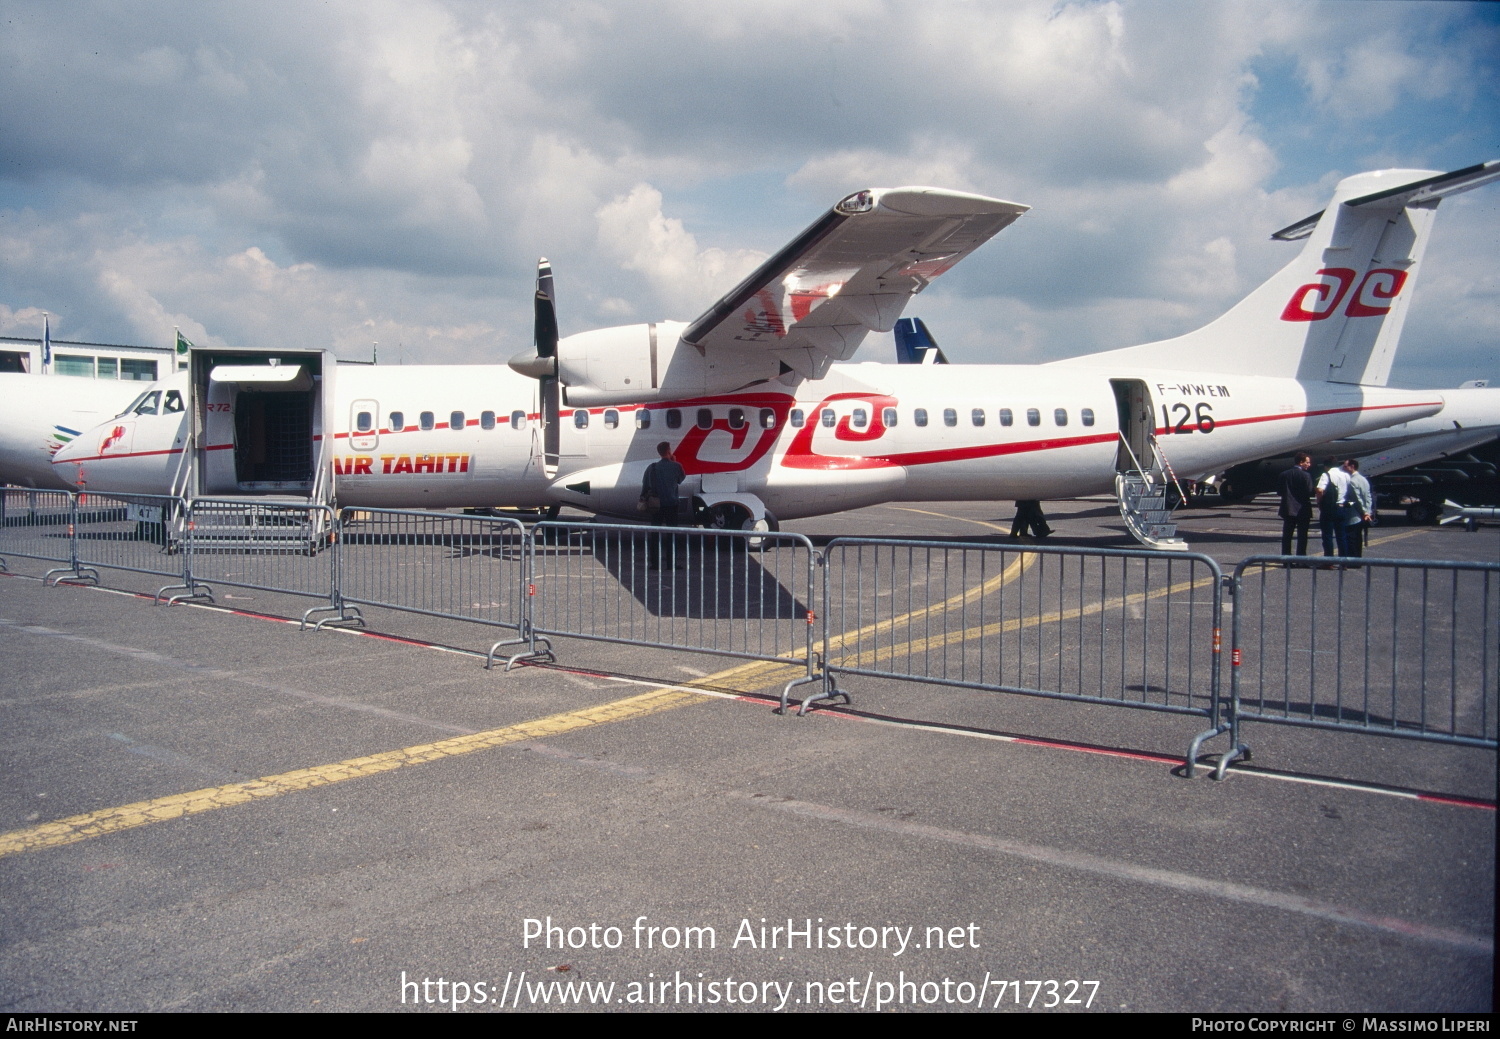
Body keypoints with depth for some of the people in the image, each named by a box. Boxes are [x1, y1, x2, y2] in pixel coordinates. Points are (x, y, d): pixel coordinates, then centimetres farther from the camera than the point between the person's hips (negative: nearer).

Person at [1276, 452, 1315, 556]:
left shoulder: (1284, 475, 3)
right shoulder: (1305, 476, -12)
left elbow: (1279, 491, 4)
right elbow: (1309, 492, -15)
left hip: (1288, 509, 4)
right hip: (1302, 510, -4)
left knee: (1287, 536, 10)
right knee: (1302, 536, 3)